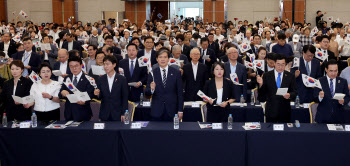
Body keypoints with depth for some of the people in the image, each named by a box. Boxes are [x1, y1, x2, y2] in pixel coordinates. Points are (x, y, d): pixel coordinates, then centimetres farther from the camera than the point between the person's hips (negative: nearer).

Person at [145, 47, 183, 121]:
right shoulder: (152, 73, 4)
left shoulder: (176, 73, 3)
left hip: (172, 112, 0)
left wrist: (180, 111, 0)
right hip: (157, 111, 0)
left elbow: (180, 93, 4)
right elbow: (147, 93, 1)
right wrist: (151, 89, -21)